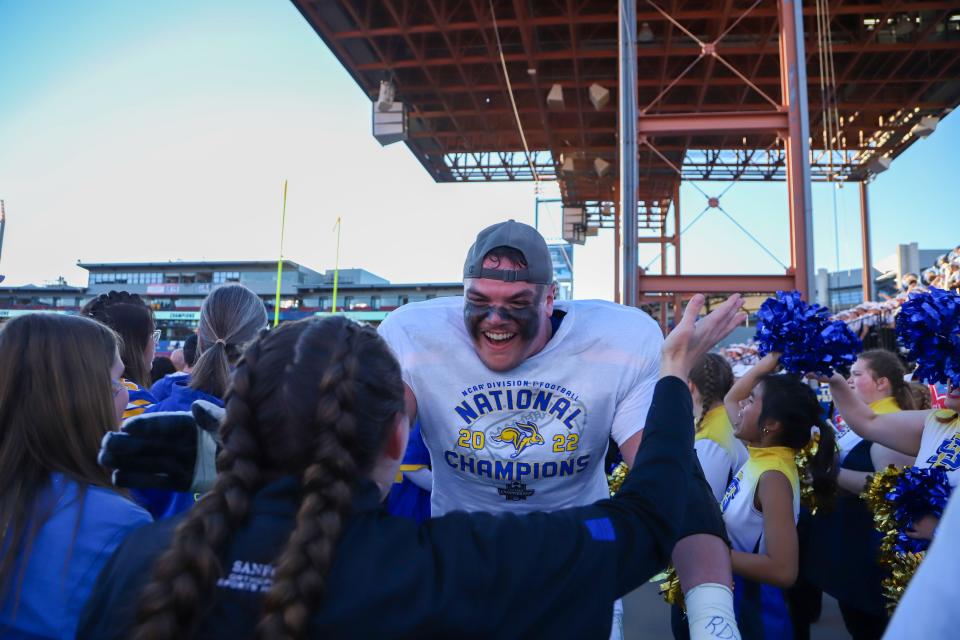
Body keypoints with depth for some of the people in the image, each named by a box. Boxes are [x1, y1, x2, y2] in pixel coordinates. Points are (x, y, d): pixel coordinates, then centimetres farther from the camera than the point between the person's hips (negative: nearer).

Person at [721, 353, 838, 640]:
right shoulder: (760, 453, -3)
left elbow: (783, 571, -32)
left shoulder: (773, 477, -26)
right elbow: (730, 398, 15)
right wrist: (768, 363, 4)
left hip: (755, 612, -8)